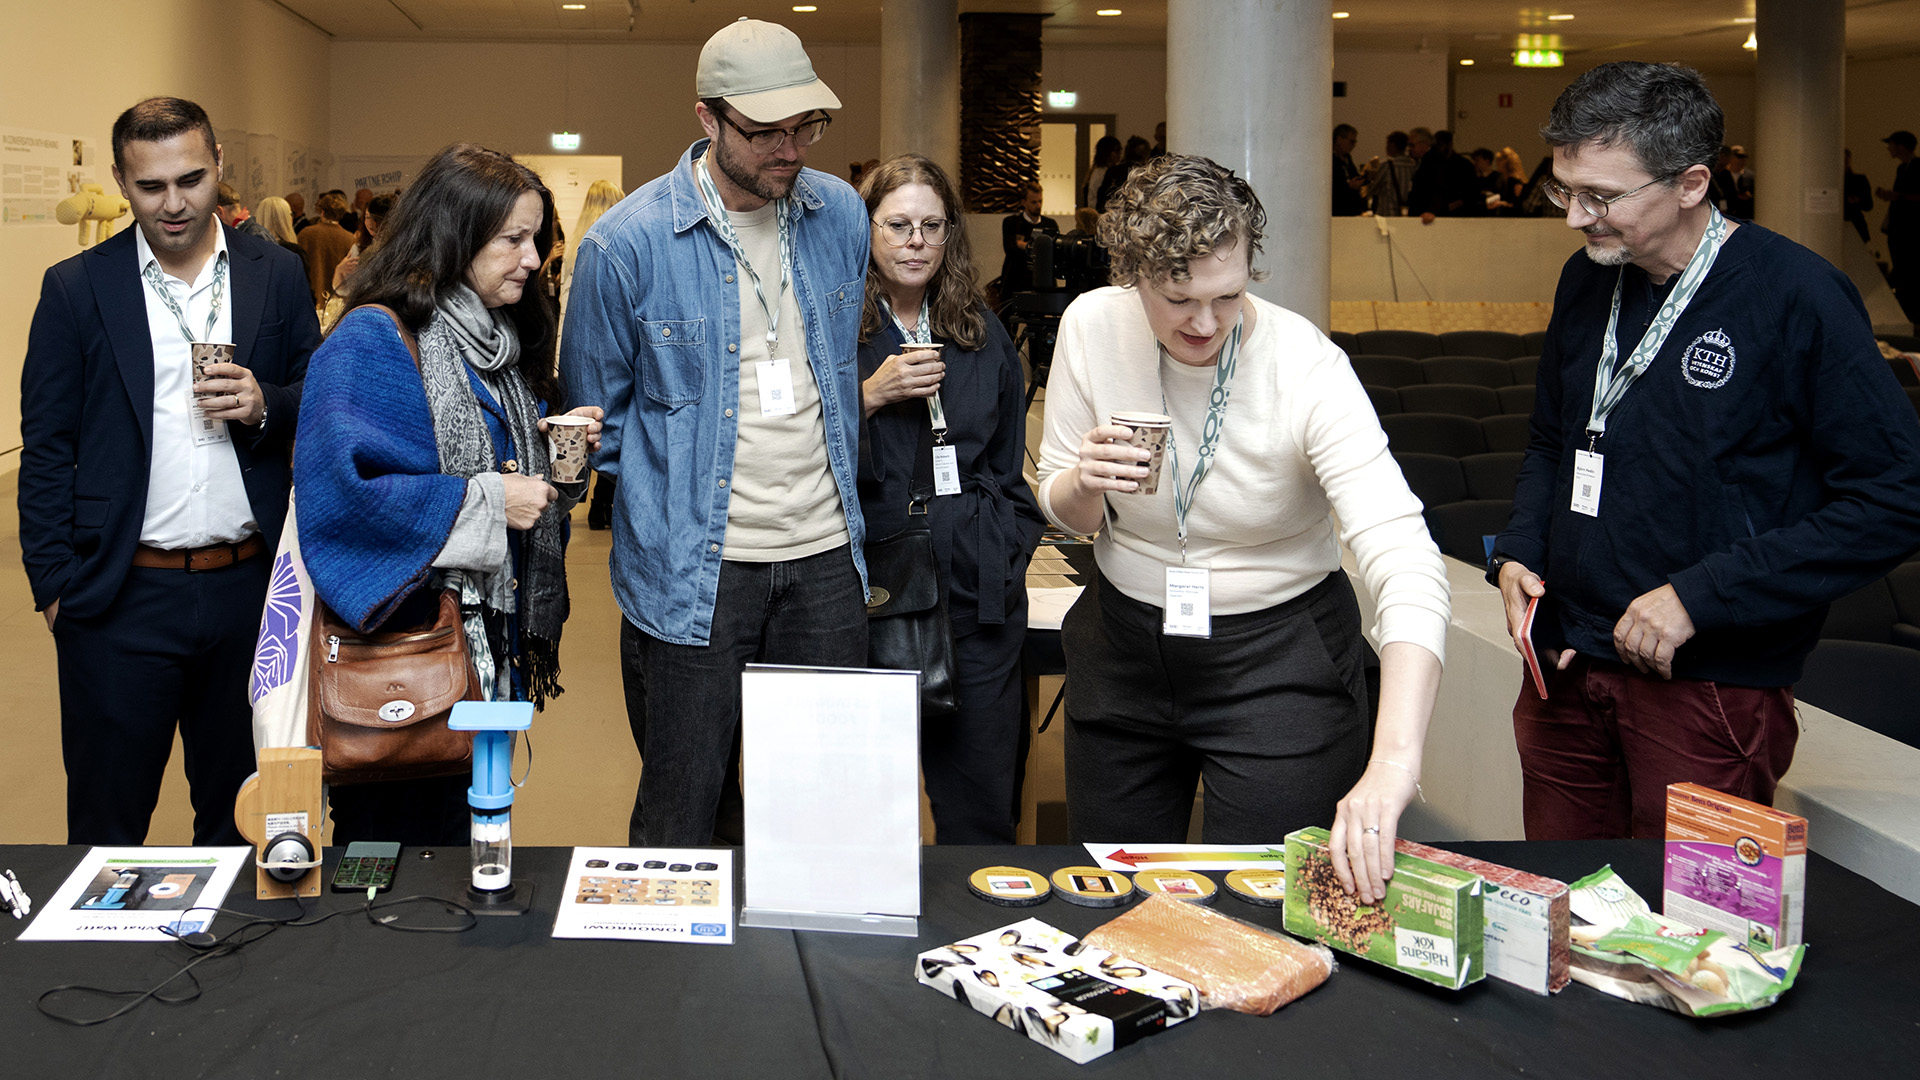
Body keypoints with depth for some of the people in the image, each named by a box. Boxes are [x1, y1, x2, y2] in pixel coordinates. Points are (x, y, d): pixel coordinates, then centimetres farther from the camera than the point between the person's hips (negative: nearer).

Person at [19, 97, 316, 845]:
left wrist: (265, 406, -11)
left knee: (240, 817, 15)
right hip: (122, 595, -1)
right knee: (106, 827, 8)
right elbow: (45, 447, 1)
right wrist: (54, 586, -4)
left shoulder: (276, 276, 5)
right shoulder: (77, 289, 0)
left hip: (247, 586, 2)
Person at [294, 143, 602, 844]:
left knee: (468, 834, 15)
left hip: (493, 640, 8)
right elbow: (339, 485, -26)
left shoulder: (504, 339, 12)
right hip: (405, 628, -8)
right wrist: (483, 502, -22)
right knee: (394, 839, 3)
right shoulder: (373, 338, -15)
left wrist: (558, 451, 0)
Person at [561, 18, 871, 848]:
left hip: (825, 559, 4)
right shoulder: (628, 243, -10)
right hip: (690, 569, -4)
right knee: (682, 822, 7)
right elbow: (594, 417, 3)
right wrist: (662, 501, 2)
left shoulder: (842, 216, 4)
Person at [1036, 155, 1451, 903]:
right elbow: (1060, 515, 2)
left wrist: (1393, 762, -47)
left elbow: (1407, 567, -34)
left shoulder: (1307, 369, -23)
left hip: (1280, 657, -3)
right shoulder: (1092, 325, -12)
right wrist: (1085, 483, -24)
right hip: (1122, 643, 4)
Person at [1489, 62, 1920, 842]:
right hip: (1566, 669, 6)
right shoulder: (1586, 281, 7)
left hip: (1710, 689, -6)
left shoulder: (1794, 297, -13)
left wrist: (1701, 595, -19)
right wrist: (1518, 552, 2)